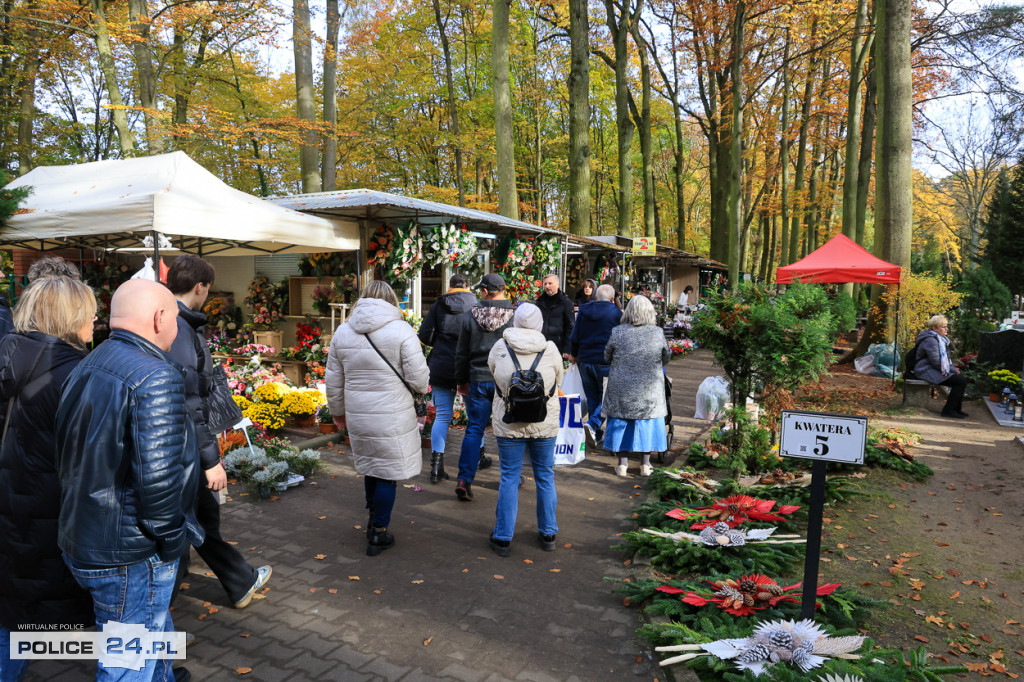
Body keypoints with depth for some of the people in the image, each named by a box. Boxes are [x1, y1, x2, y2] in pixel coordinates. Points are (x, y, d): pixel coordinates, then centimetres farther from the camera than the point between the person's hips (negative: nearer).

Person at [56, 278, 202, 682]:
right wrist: (172, 538, -14)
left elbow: (79, 458, 13)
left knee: (157, 629, 29)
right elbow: (158, 476, -30)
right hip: (129, 557, -9)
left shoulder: (86, 369, 8)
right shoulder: (156, 377, -23)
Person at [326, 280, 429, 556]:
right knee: (388, 474, 7)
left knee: (371, 468, 23)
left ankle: (374, 520, 37)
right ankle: (378, 535, 16)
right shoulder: (401, 331, -12)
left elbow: (333, 382, 10)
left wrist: (338, 411, 25)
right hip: (393, 419, -5)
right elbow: (419, 380, -12)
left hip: (358, 417, 5)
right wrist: (422, 386, 11)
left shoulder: (342, 332, 4)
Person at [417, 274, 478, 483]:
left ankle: (436, 464, -6)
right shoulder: (476, 305, 0)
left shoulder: (439, 305, 2)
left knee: (442, 415, 4)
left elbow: (425, 335, -4)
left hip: (441, 366, 1)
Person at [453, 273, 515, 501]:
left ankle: (465, 480, -1)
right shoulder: (515, 316, -7)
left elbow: (462, 353, 3)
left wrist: (461, 380, 14)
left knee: (474, 429, 6)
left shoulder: (470, 315, -3)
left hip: (478, 380, 1)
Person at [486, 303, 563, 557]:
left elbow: (492, 372, 9)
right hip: (545, 424, 1)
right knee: (545, 476, 14)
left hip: (509, 424, 0)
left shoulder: (500, 347, -7)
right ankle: (548, 534, 26)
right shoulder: (550, 349, -7)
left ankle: (503, 538, 16)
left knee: (509, 478, 9)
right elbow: (558, 382, 6)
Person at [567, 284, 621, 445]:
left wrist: (573, 354, 22)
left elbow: (574, 337, 7)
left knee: (592, 398, 14)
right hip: (605, 362, -4)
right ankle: (593, 424, -18)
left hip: (585, 361, 4)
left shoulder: (583, 311, 5)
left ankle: (597, 433, 21)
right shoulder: (617, 314, -4)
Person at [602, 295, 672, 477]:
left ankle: (623, 463, 13)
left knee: (621, 421, 10)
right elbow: (666, 358, 6)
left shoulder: (618, 332, -9)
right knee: (648, 421, 12)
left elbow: (607, 358, 2)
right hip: (649, 389, 1)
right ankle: (645, 464, 18)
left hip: (621, 388, 0)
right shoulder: (658, 332, -7)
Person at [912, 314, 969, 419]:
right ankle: (948, 410, -10)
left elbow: (945, 358, 26)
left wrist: (953, 368, 9)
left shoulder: (941, 339, 18)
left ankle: (956, 409, 9)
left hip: (934, 370, 10)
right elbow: (936, 362, -20)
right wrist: (953, 370, -11)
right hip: (927, 371, -10)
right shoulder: (931, 340, -17)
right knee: (961, 381, -18)